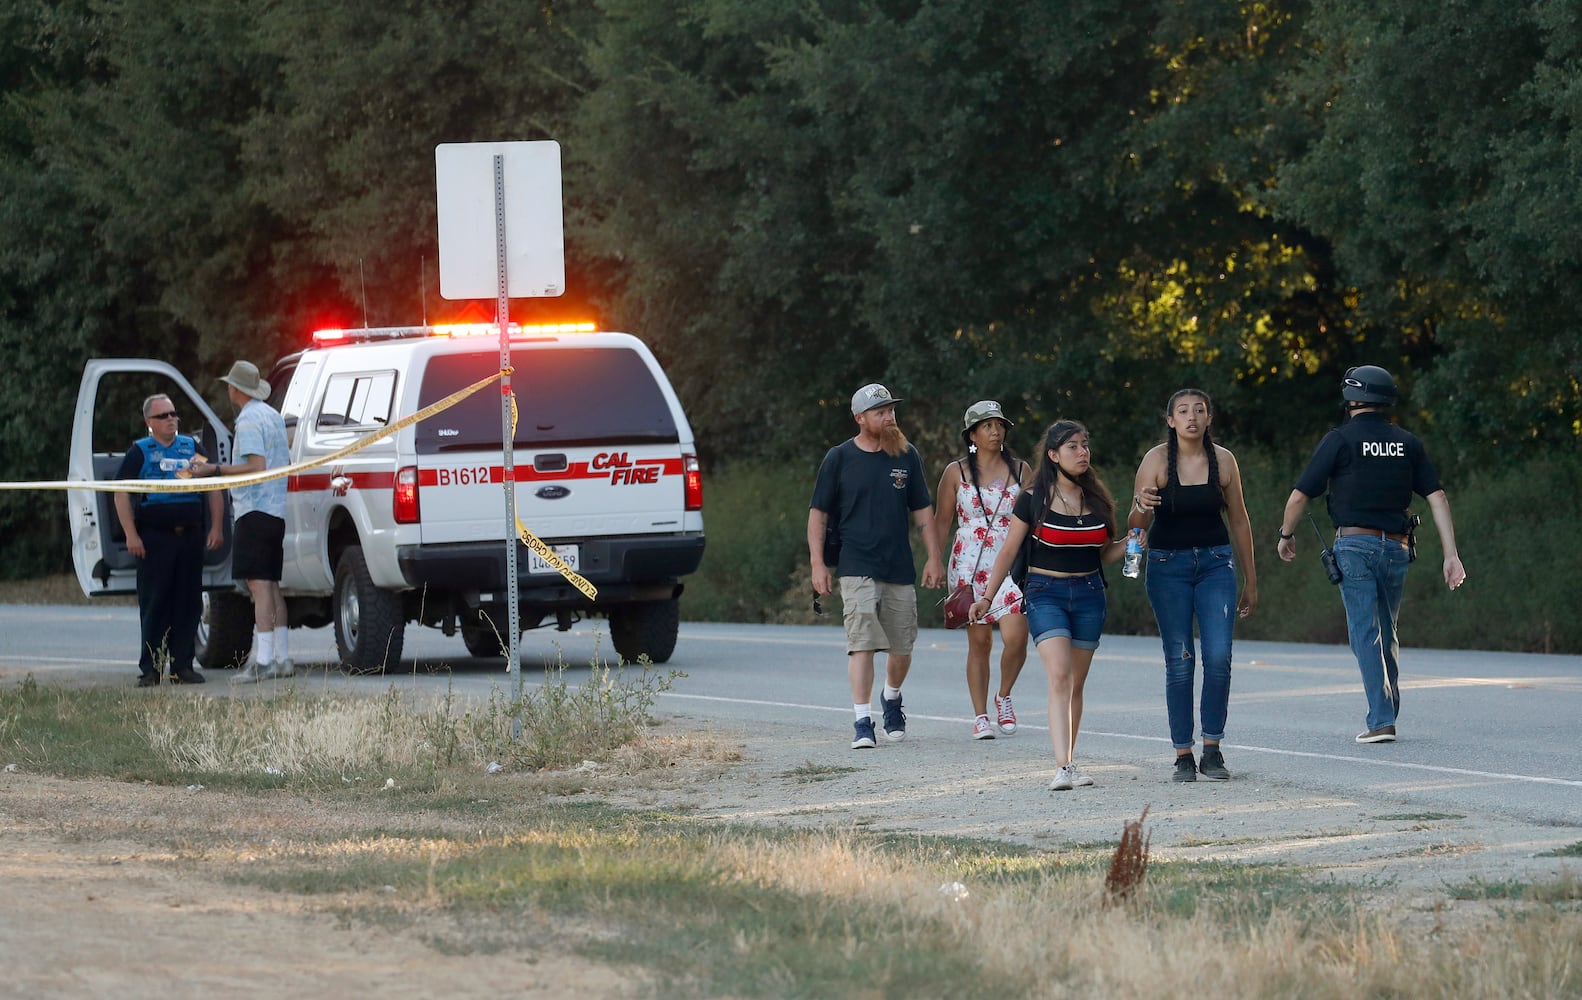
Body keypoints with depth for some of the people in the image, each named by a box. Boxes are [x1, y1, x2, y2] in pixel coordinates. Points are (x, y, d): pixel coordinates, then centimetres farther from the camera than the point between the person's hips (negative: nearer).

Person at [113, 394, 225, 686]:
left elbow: (214, 489, 17)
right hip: (154, 538, -3)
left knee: (189, 604, 2)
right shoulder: (140, 452, 5)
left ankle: (182, 665, 7)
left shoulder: (191, 448, 15)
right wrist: (131, 535, -9)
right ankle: (150, 667, -1)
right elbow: (121, 494, 0)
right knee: (154, 606, -4)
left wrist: (216, 528, 7)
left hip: (190, 538, 3)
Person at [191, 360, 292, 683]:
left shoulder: (249, 421, -12)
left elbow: (256, 466, -22)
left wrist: (216, 470, -19)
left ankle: (264, 661, -20)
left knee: (259, 584, -13)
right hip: (277, 510, 10)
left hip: (256, 511, -10)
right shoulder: (273, 417, 18)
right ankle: (282, 658, 13)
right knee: (270, 586, 13)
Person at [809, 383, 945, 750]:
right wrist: (817, 564, -4)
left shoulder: (906, 456, 8)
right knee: (862, 644, -14)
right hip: (857, 568, -3)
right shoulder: (839, 458, 0)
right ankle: (863, 723, -15)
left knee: (901, 649, 9)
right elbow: (818, 513, 3)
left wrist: (933, 558, 7)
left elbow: (921, 510, 14)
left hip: (900, 569, 3)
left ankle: (891, 698, 38)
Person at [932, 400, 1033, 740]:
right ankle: (980, 716, 8)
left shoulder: (1021, 470, 8)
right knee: (979, 641, 0)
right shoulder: (956, 473, 6)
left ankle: (1004, 697, 10)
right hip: (970, 567, 0)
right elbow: (941, 521, 8)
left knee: (1016, 636, -15)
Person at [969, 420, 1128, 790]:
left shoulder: (1097, 499, 7)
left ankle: (1070, 762, 17)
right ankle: (1063, 767, -26)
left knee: (1076, 685, 7)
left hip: (1089, 594, 4)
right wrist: (987, 597, 0)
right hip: (1046, 593, -4)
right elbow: (1008, 552, 2)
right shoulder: (1033, 500, -4)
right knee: (1059, 676, -18)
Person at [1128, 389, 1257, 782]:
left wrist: (1250, 582, 13)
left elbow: (1239, 521, 11)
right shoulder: (1157, 460, -5)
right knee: (1179, 661, -3)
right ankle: (1183, 755, 2)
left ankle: (1213, 749, -1)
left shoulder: (1223, 461, 2)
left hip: (1216, 562, 1)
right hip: (1168, 565, -1)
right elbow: (1136, 525, -6)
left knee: (1219, 657, -11)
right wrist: (1141, 507, -30)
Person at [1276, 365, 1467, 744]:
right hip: (1397, 548, 4)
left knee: (1366, 634, -6)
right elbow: (1437, 497, 2)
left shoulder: (1340, 440, -4)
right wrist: (1451, 554, 1)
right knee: (1387, 633, 18)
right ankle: (1387, 711, 22)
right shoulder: (1408, 444, 9)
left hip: (1355, 545, -4)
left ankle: (1381, 721, -14)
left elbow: (1300, 496, -4)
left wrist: (1286, 535, 14)